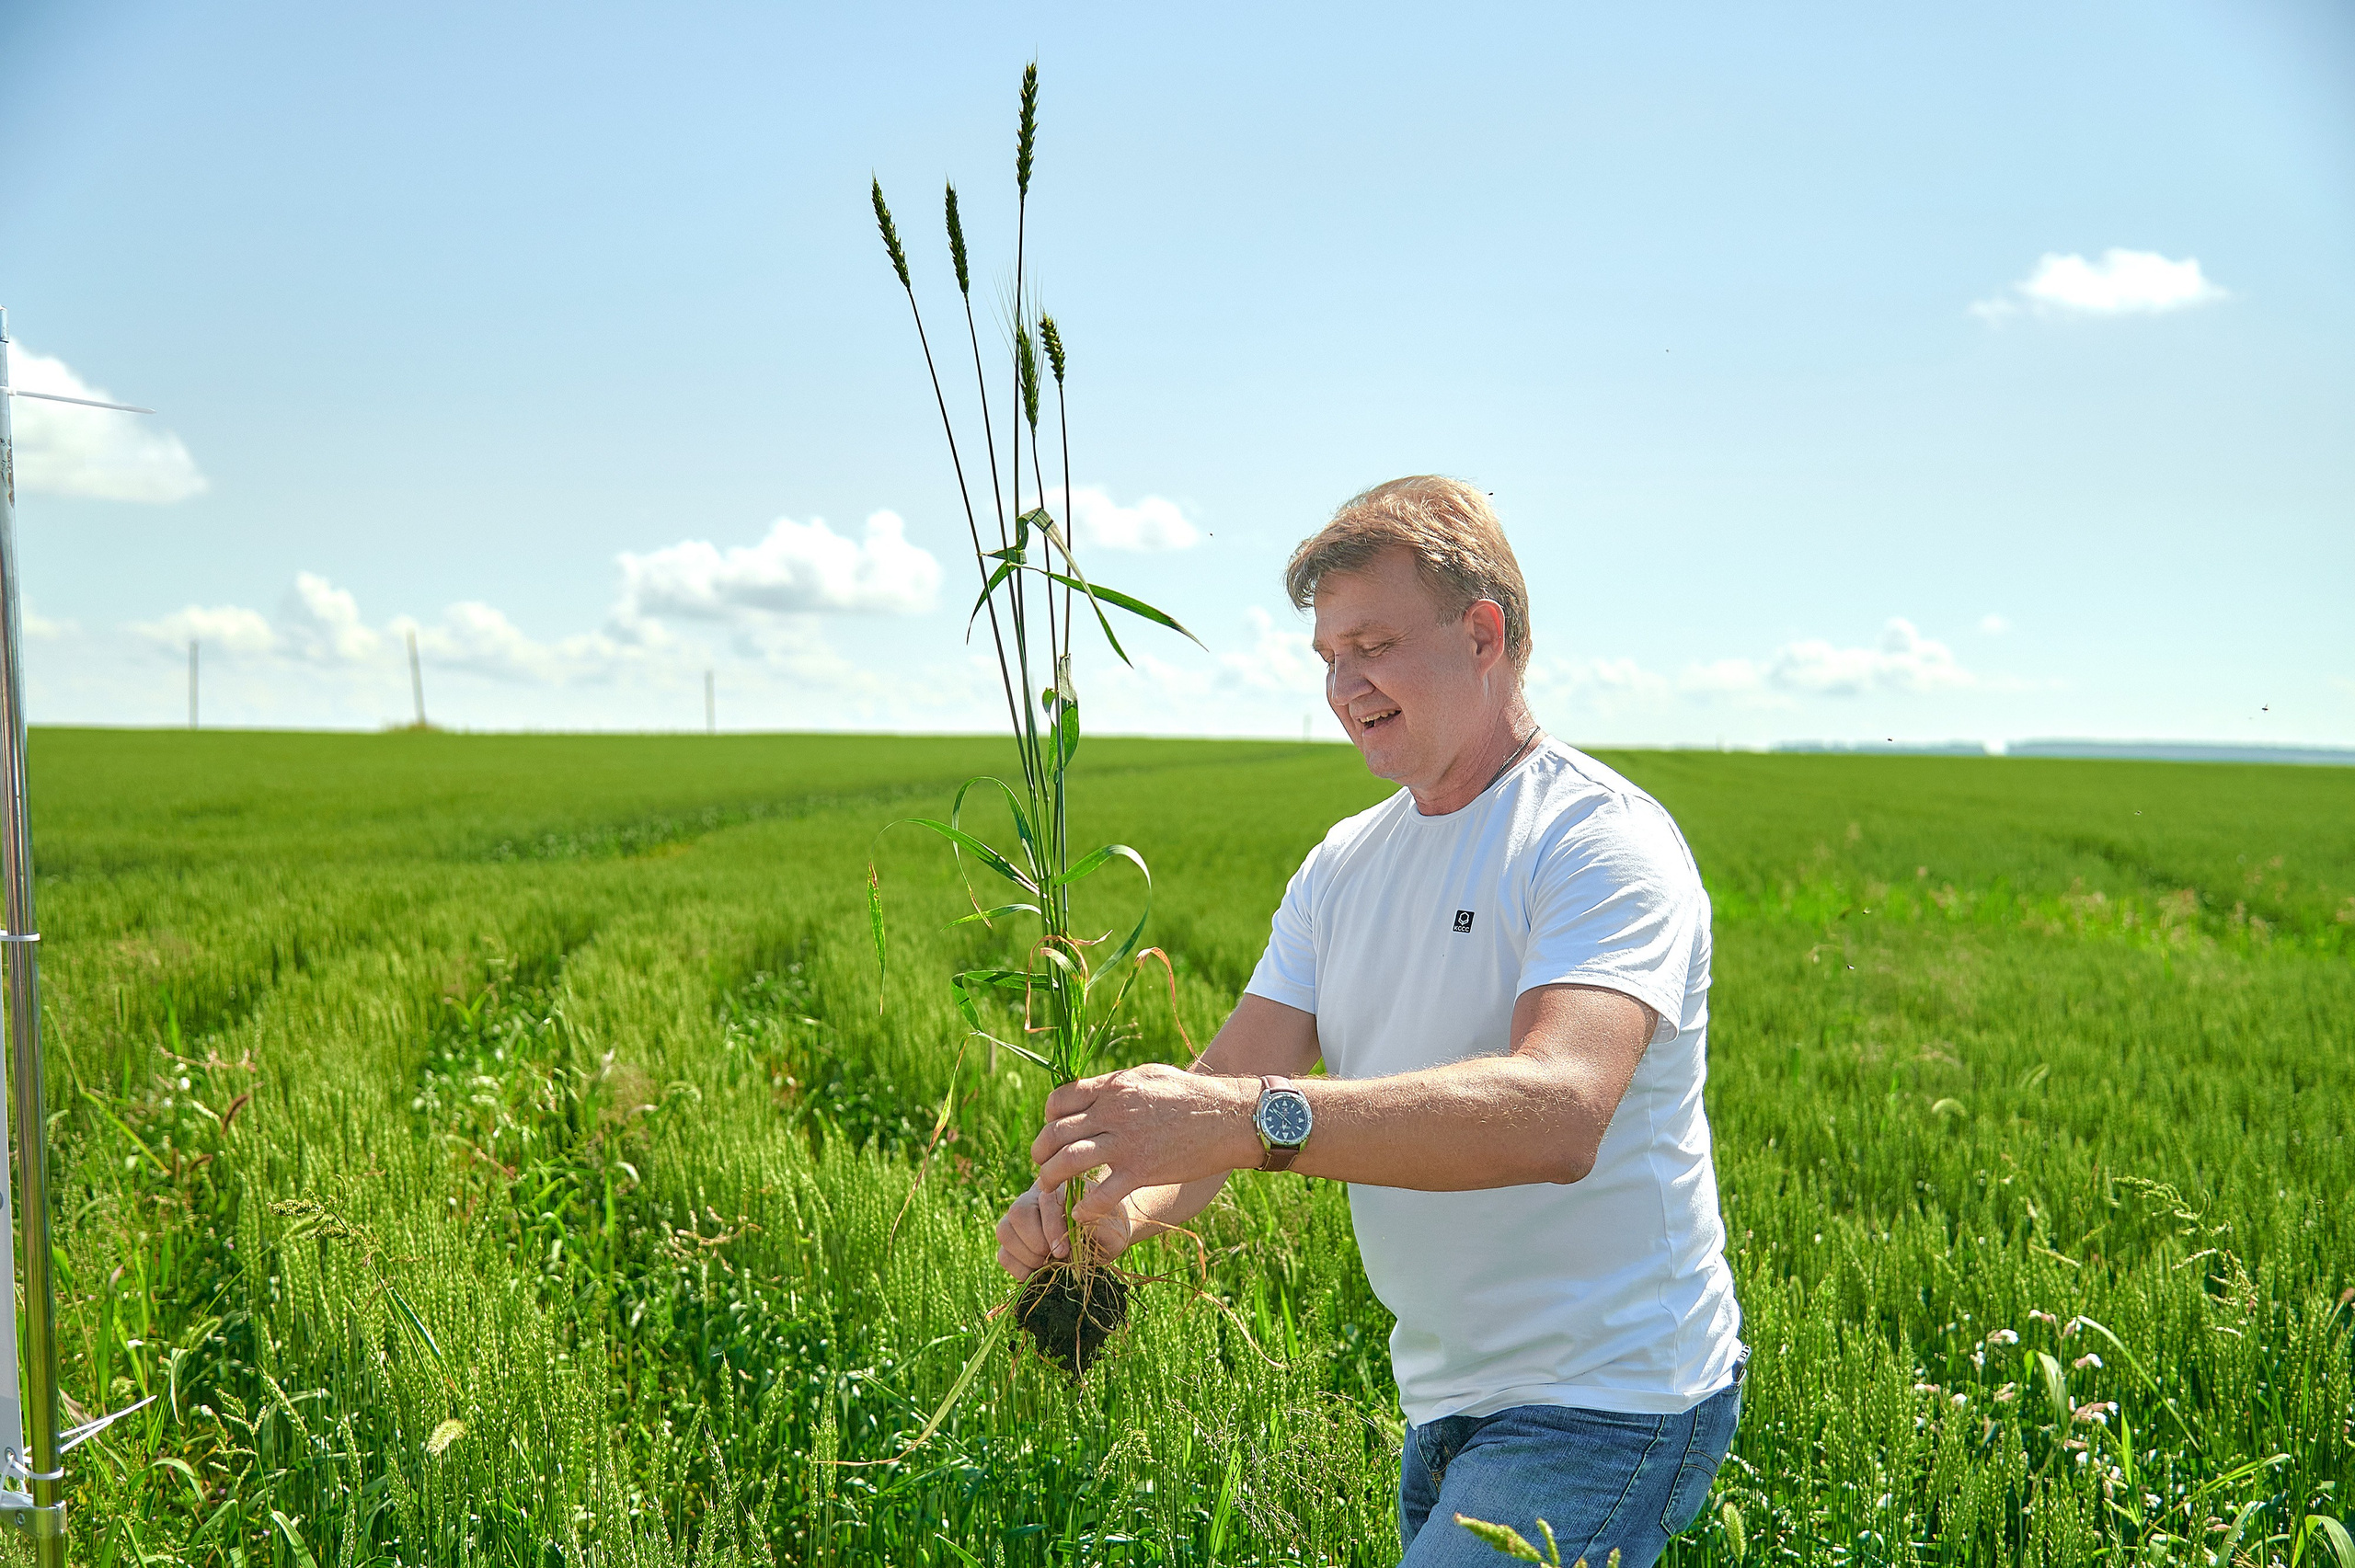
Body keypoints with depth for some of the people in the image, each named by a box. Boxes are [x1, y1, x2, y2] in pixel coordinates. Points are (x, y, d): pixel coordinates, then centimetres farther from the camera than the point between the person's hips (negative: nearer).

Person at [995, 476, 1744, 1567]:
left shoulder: (1601, 841, -16)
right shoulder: (1343, 866, 9)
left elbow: (1559, 1112, -32)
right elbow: (1235, 1071, -1)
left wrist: (1257, 1120, -42)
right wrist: (1125, 1204, -23)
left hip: (1608, 1404, -7)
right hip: (1446, 1404, 7)